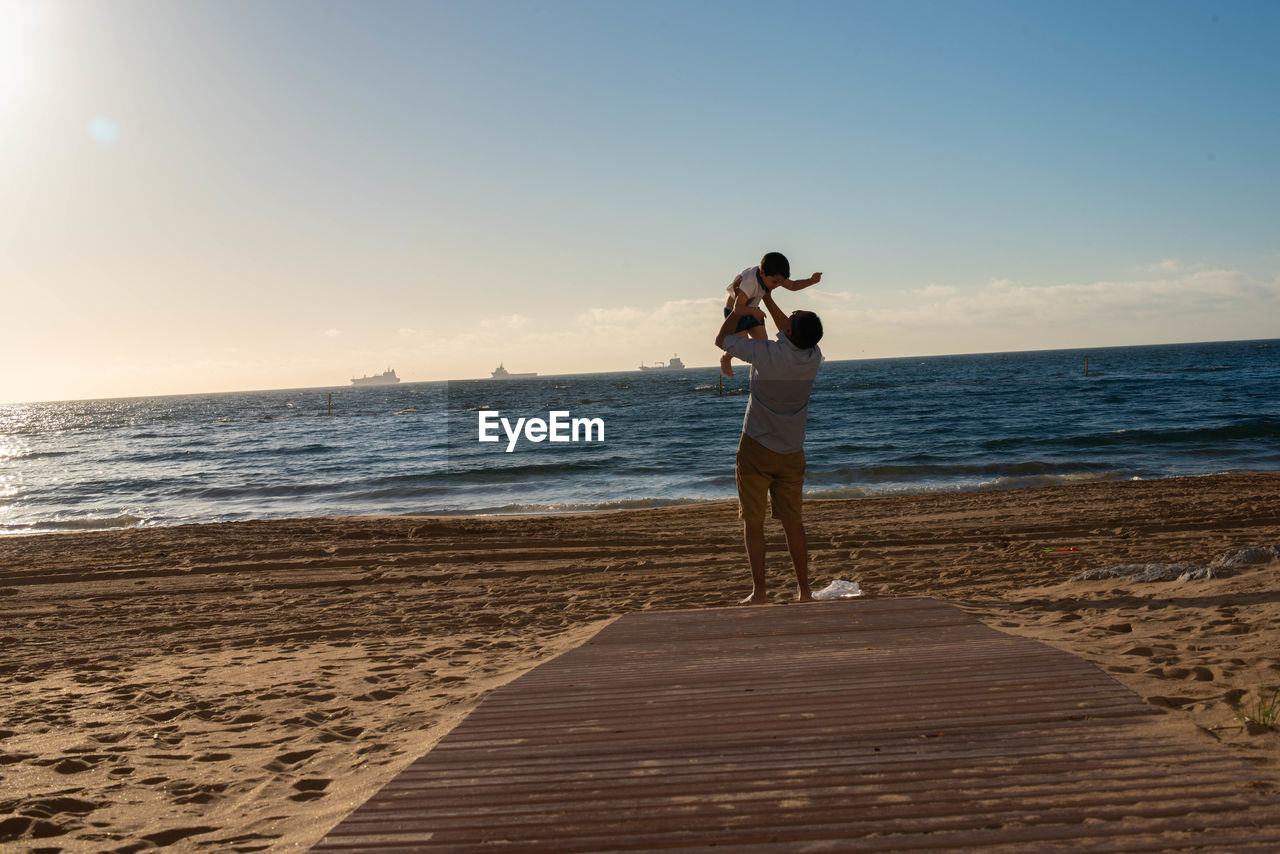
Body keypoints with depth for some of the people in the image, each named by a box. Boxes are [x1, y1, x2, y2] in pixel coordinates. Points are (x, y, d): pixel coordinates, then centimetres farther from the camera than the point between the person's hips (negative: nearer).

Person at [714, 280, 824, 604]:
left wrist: (738, 311, 11)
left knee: (753, 522, 4)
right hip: (792, 453, 4)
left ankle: (759, 590, 2)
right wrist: (767, 299, 23)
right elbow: (793, 335, 18)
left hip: (756, 448, -4)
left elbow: (721, 339, -4)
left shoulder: (766, 353, -20)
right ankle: (804, 589, 15)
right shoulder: (813, 357, -6)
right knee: (793, 523, 12)